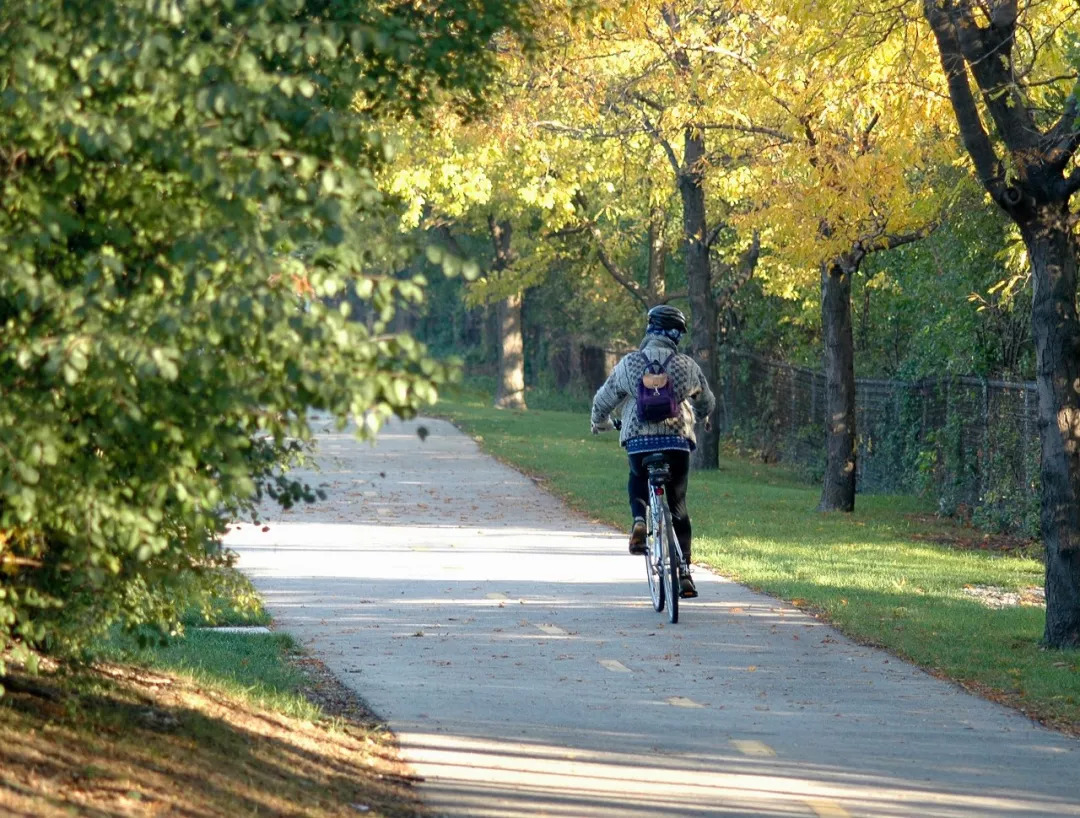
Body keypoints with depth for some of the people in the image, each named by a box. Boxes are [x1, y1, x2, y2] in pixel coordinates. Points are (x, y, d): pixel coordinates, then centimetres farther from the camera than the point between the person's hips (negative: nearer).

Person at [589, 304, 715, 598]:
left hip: (639, 441, -1)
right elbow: (707, 403, 22)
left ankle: (640, 521, 1)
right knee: (677, 509, 10)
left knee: (637, 483, 31)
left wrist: (599, 423, 35)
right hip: (678, 442, 1)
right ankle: (683, 572, 5)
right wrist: (698, 418, 46)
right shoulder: (687, 366, 5)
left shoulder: (629, 364, 2)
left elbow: (603, 400, 12)